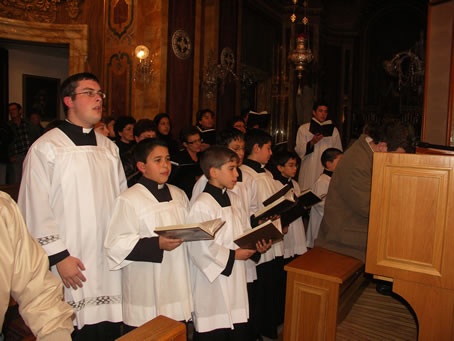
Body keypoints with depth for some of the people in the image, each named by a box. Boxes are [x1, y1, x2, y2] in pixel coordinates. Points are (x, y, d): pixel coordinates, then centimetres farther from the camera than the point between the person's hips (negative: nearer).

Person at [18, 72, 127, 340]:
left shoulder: (109, 148, 11)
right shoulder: (46, 148, -5)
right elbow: (36, 209, -8)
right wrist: (58, 256, -10)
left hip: (110, 263, 5)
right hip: (71, 264, -4)